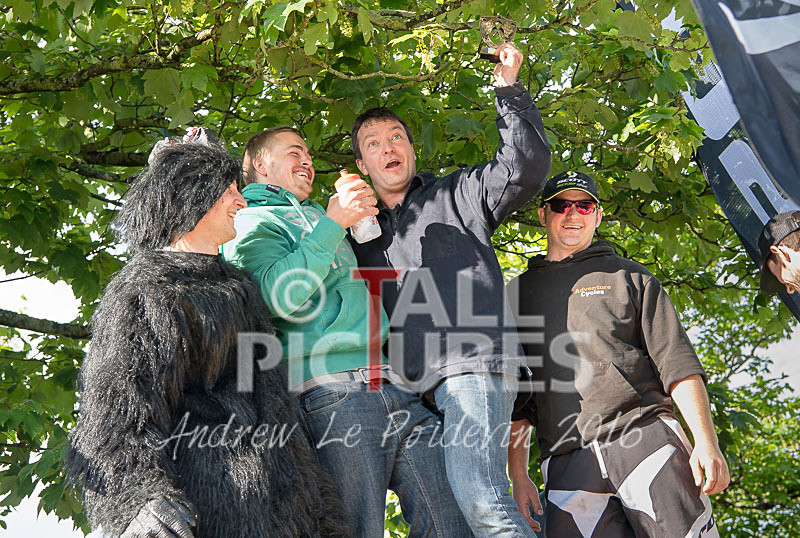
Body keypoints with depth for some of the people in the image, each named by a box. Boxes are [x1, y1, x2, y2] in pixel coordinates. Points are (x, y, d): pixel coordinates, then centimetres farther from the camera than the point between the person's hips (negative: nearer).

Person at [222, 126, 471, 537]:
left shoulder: (318, 218, 32)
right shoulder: (249, 222, 10)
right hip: (333, 391, -7)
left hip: (397, 388, 7)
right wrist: (333, 223, -9)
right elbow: (278, 295, -10)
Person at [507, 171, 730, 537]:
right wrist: (518, 476, 8)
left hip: (644, 436, -1)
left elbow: (677, 362, 7)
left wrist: (706, 442, -5)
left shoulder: (628, 275, 16)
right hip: (566, 462, 1)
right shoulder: (517, 293, 19)